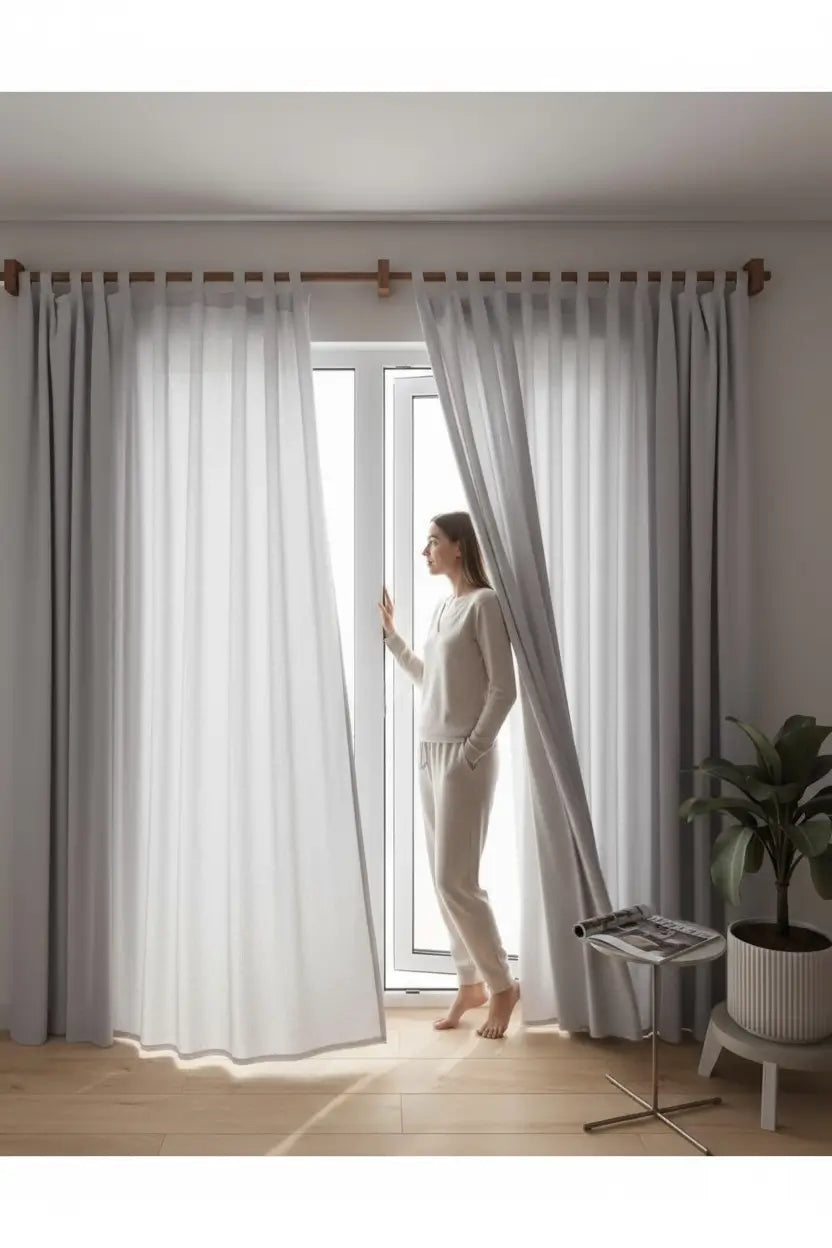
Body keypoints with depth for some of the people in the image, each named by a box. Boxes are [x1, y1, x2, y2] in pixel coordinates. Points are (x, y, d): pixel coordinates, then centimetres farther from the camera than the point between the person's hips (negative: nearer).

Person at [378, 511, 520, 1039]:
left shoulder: (485, 603, -12)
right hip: (430, 752, 9)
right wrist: (391, 635, 21)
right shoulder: (442, 608, 13)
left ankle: (502, 984, 14)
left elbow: (504, 690, -15)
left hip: (465, 757, -9)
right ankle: (471, 981, 26)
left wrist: (472, 751, -16)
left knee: (455, 880, -5)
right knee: (445, 879, 12)